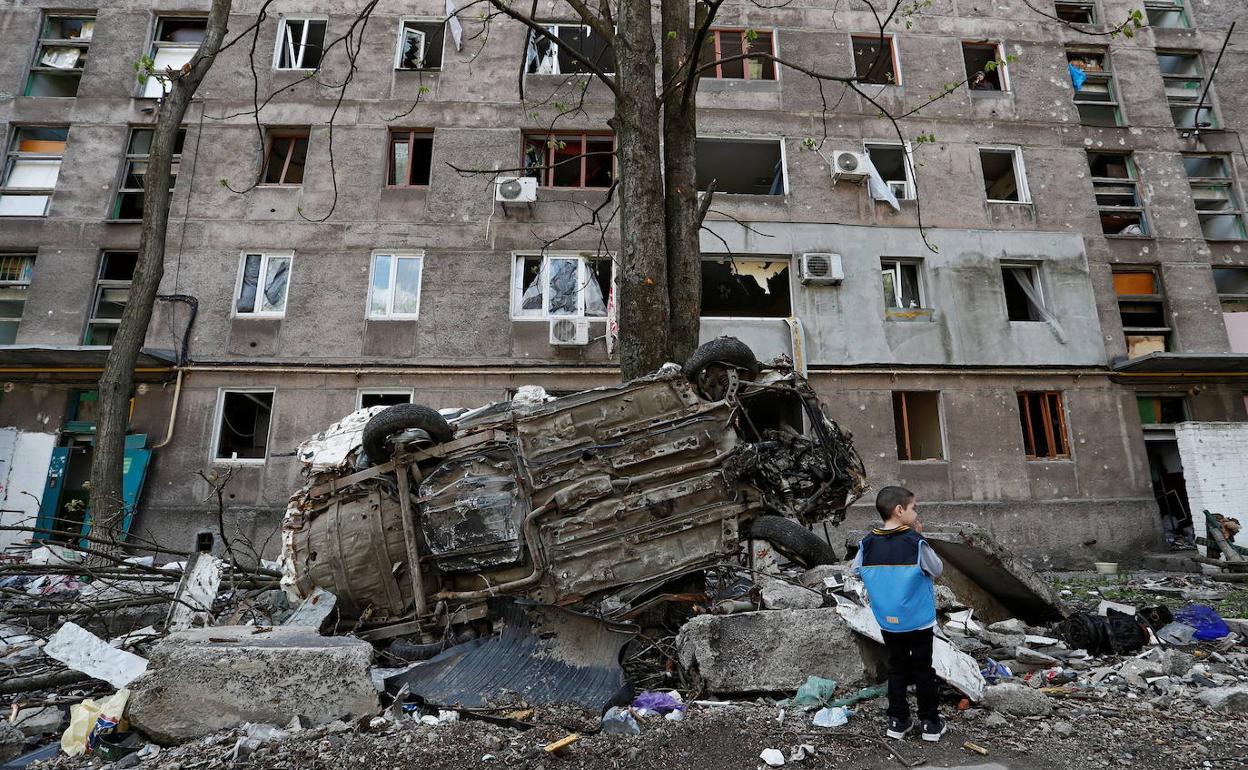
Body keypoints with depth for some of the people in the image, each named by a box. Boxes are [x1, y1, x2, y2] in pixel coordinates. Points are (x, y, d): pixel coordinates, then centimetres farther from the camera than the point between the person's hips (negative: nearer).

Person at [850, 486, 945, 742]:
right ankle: (930, 723, 23)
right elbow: (937, 570, -5)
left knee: (896, 669, 17)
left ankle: (897, 721, 23)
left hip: (887, 622, 3)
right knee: (923, 670, 13)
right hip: (919, 621, -3)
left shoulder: (868, 543, -8)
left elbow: (855, 570, 4)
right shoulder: (915, 542, -19)